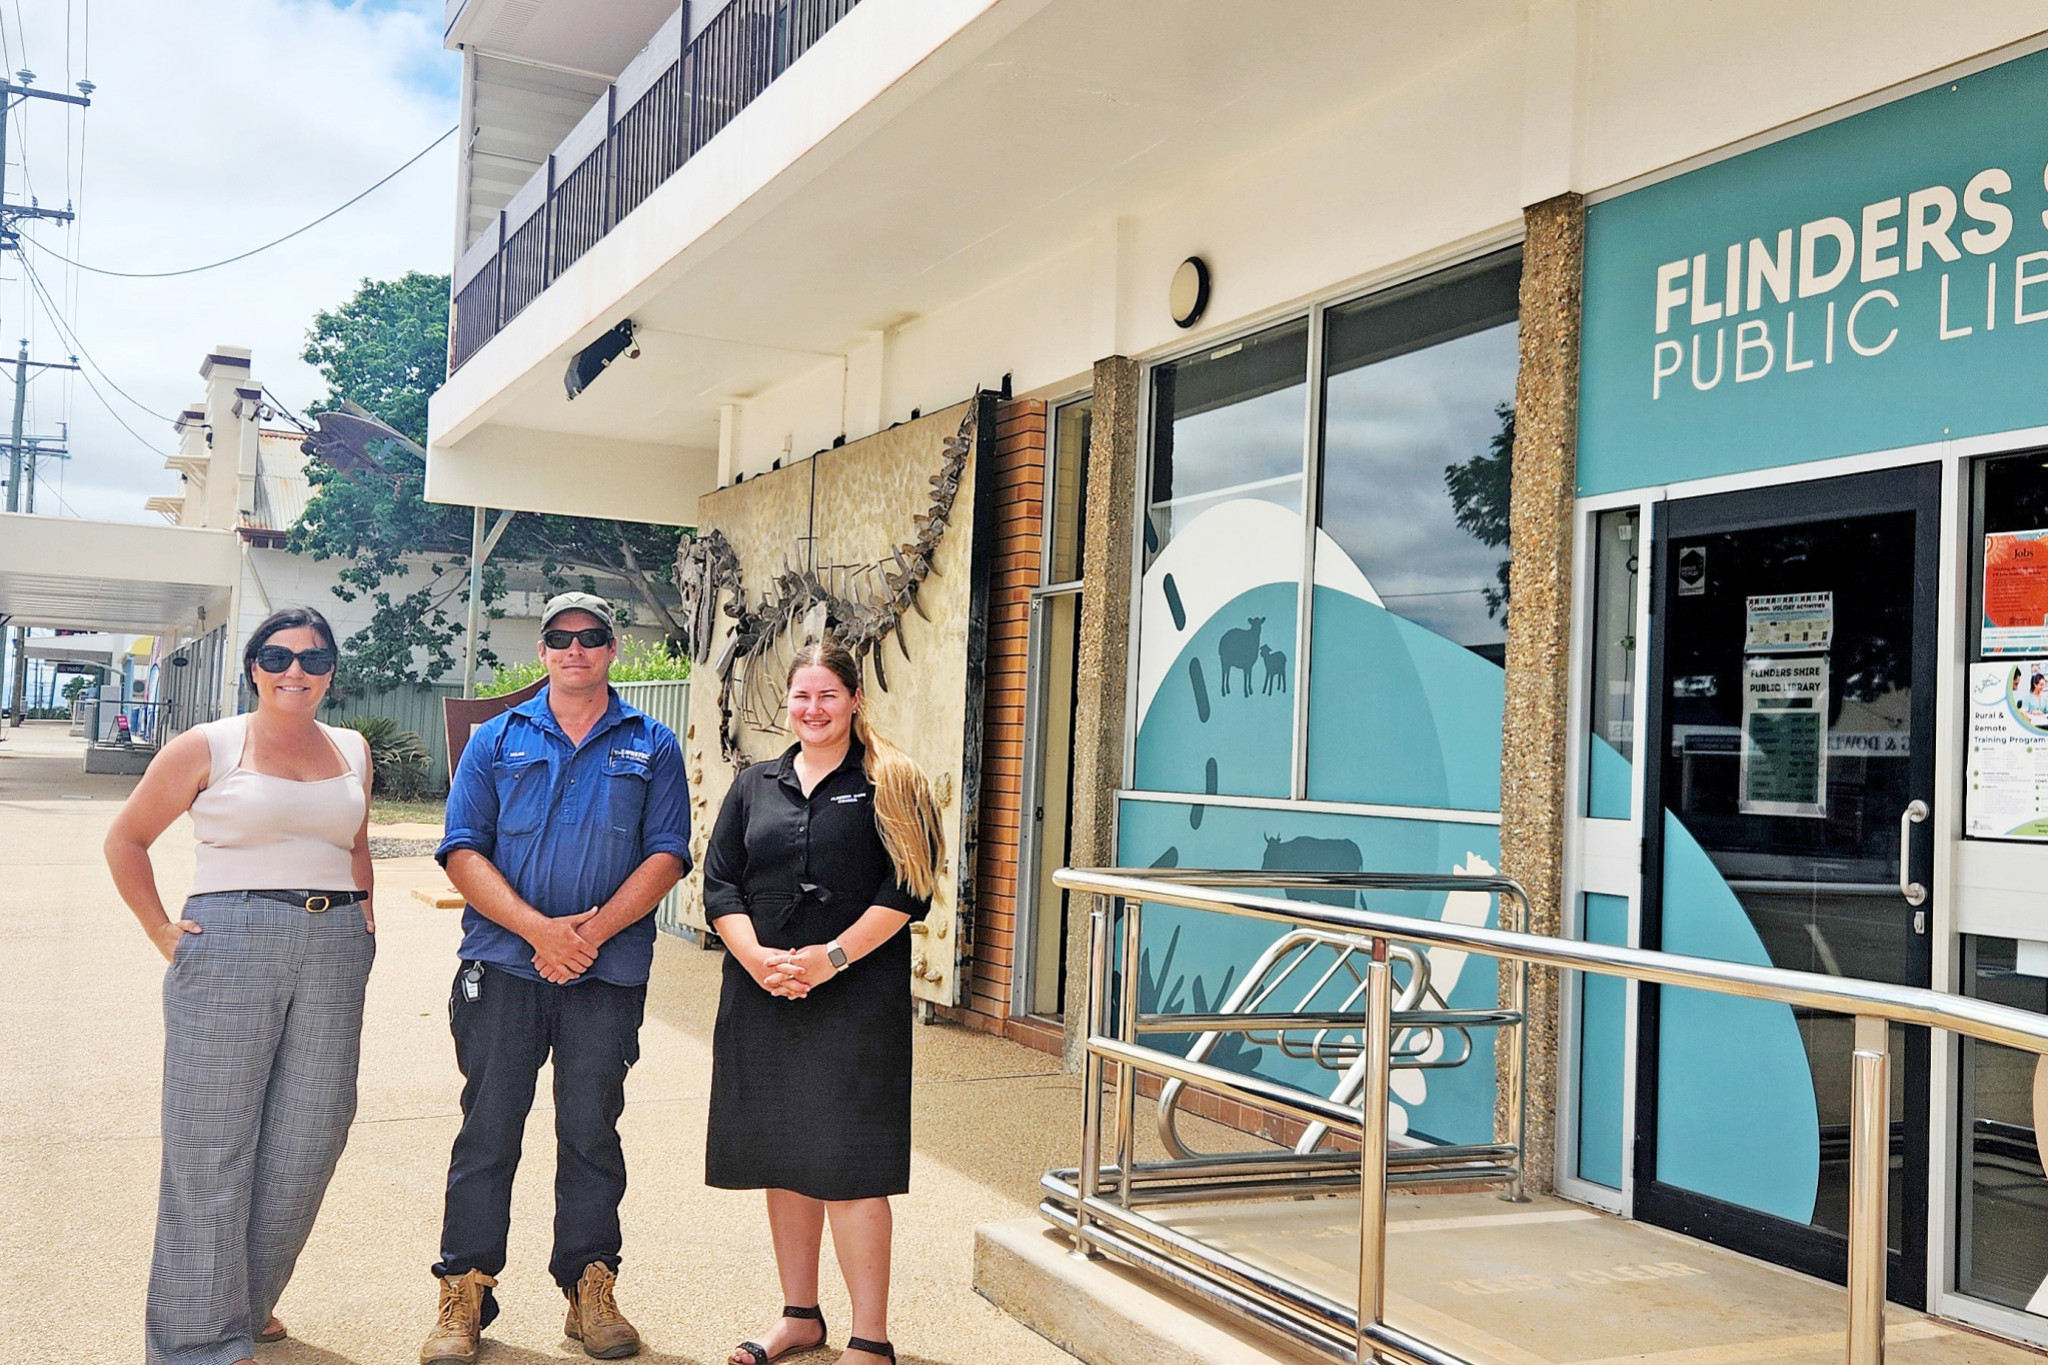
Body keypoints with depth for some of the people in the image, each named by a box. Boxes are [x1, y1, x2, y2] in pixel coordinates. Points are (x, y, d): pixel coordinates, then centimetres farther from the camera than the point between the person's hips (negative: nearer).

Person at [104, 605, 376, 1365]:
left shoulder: (352, 753, 12)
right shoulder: (209, 747, 0)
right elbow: (127, 839, 7)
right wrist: (159, 928, 0)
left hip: (334, 952, 4)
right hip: (230, 949, -4)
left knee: (308, 1136, 6)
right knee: (213, 1137, -1)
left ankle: (250, 1301, 25)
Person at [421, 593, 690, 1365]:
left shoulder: (651, 746, 7)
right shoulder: (497, 740, 8)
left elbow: (666, 855, 0)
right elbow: (463, 850, 0)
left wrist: (594, 932, -13)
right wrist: (538, 927, -13)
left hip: (608, 975, 0)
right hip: (504, 966, 0)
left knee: (592, 1131, 8)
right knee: (488, 1127, 4)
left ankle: (591, 1288, 19)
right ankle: (465, 1289, 15)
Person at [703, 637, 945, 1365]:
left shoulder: (889, 785, 0)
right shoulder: (755, 785, 13)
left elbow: (906, 892, -7)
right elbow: (719, 883, 7)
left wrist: (829, 958, -15)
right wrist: (757, 957, -9)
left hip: (856, 999, -5)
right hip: (763, 997, 5)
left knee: (848, 1164, -6)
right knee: (782, 1158, 12)